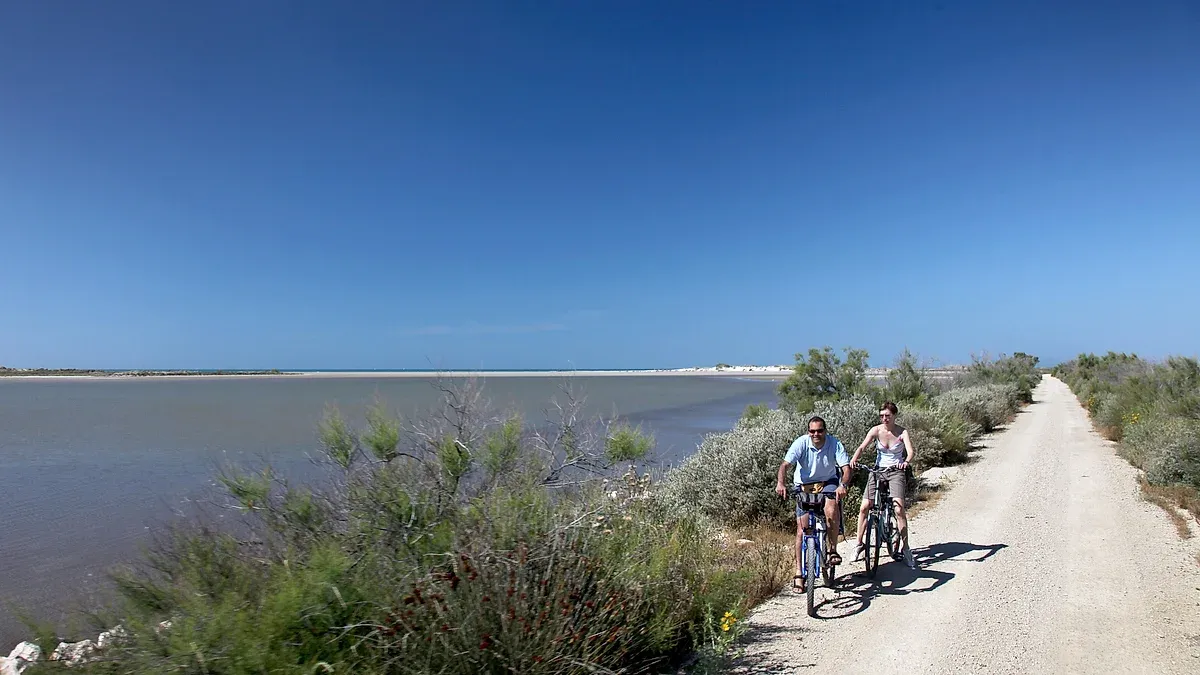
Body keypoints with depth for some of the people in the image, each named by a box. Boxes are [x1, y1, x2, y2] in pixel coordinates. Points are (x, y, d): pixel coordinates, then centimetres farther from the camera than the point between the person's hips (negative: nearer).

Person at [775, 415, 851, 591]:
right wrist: (780, 483, -47)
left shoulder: (834, 443, -19)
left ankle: (832, 550, -9)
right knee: (802, 529, -5)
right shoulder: (801, 443, -21)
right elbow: (785, 464, -29)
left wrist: (842, 485, -45)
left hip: (828, 482, 0)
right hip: (805, 485, 0)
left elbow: (846, 468, -25)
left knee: (831, 510, -32)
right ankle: (799, 572, 5)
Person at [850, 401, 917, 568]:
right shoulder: (876, 430, -5)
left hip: (896, 472, -2)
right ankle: (859, 545, 10)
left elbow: (911, 451, -22)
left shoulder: (902, 432, -8)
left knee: (899, 509, -18)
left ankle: (906, 549, -3)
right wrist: (854, 459, -36)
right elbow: (862, 447, -16)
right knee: (864, 507, -5)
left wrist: (906, 462, -45)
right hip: (878, 471, 2)